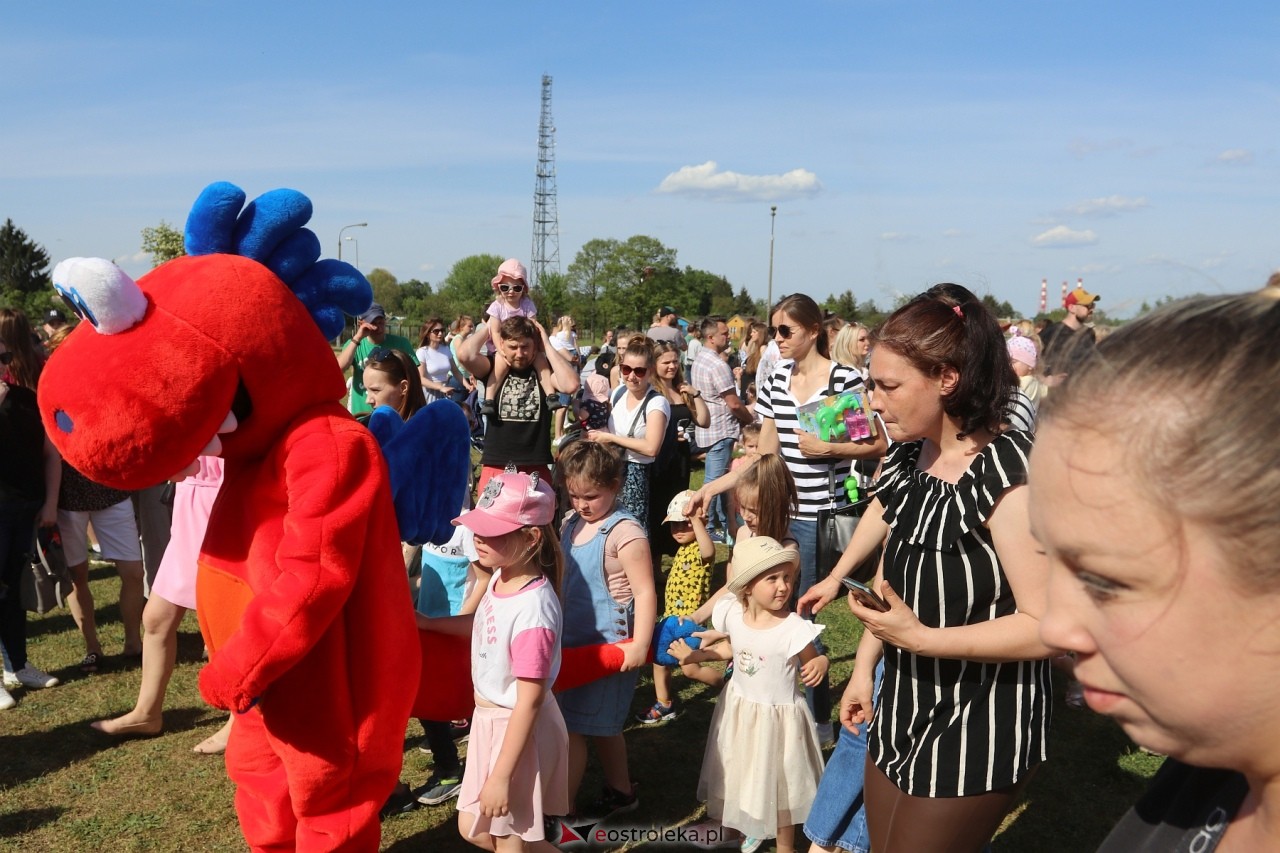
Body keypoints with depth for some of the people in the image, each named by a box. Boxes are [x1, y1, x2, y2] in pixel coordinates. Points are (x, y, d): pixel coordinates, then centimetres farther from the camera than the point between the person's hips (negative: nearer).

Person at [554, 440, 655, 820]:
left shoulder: (625, 533, -20)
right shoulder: (571, 522, 4)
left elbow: (645, 592, -21)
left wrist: (640, 645, -26)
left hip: (607, 644, -8)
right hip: (575, 638, 8)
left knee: (572, 726, -3)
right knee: (600, 724, 22)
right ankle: (621, 791, 41)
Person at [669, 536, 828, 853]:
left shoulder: (793, 628, -27)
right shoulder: (733, 615, -12)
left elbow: (812, 662, -13)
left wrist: (821, 663, -35)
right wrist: (696, 655, 0)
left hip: (778, 716, -5)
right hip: (739, 708, 5)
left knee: (778, 782, 13)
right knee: (742, 776, 24)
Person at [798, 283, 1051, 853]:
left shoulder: (1008, 474, -22)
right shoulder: (908, 459, 2)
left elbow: (1048, 626, -24)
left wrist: (922, 638, -27)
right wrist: (863, 667, 9)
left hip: (976, 735, -7)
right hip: (903, 716, 8)